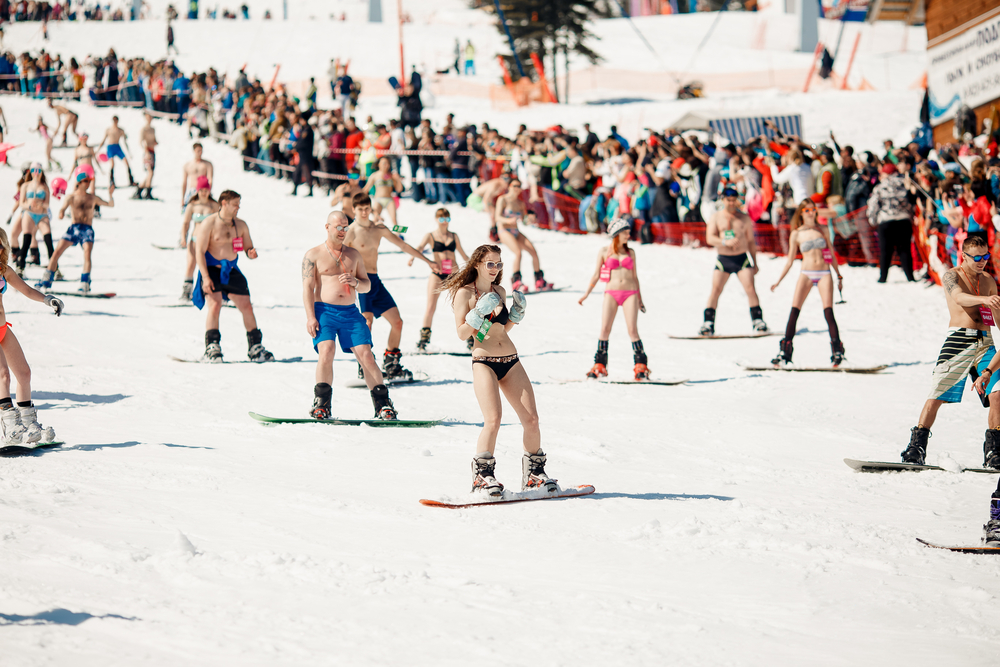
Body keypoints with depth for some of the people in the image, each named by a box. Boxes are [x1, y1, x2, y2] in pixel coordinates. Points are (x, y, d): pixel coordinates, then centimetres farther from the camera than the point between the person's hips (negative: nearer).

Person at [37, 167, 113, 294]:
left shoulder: (92, 198, 14)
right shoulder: (72, 197, 6)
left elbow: (110, 205, 19)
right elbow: (64, 207, -12)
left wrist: (110, 194, 0)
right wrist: (61, 212, -36)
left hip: (87, 230, 0)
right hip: (74, 228, 0)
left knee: (87, 253, -22)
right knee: (57, 252, -9)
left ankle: (85, 284, -20)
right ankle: (47, 281, 1)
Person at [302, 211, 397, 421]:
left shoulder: (354, 255, 17)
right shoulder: (313, 255, 6)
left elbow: (367, 285, 20)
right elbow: (307, 287, 0)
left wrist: (355, 281, -4)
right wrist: (310, 317, -11)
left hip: (350, 312, 3)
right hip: (324, 310, -3)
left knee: (366, 355, -8)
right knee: (326, 351, -23)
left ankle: (383, 404, -1)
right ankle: (322, 405, -14)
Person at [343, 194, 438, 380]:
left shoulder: (379, 228, 12)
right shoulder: (351, 231, -6)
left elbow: (402, 244, 20)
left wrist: (428, 261, 23)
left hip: (376, 281, 7)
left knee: (397, 321, 7)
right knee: (366, 323, -18)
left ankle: (391, 366, 18)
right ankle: (364, 369, -11)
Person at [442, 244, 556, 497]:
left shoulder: (500, 292, 15)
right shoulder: (464, 293, -1)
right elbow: (462, 333, -7)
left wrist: (518, 311, 10)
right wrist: (480, 312, -18)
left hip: (510, 361, 6)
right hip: (484, 362, -6)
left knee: (531, 419, -2)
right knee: (493, 420, -21)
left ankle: (533, 475, 14)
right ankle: (482, 476, -7)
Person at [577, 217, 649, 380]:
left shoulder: (630, 252, 12)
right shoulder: (604, 252, 6)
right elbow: (596, 275, 9)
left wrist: (640, 299, 18)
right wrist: (586, 294, 2)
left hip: (630, 293, 1)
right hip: (611, 293, -1)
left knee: (632, 329, -7)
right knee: (605, 329, -7)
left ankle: (641, 367, -4)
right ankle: (600, 366, 0)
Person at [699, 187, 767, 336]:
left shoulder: (745, 218, 10)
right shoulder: (716, 218, 5)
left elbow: (751, 241, 16)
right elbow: (709, 238, -7)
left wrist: (754, 263, 12)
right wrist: (725, 242, -25)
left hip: (742, 258, 1)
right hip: (723, 259, -1)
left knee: (750, 289, -11)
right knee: (715, 290, -8)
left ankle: (758, 322, -4)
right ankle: (708, 324, -6)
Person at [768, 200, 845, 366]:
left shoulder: (822, 230, 10)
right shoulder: (796, 234, 7)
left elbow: (831, 255, 17)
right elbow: (790, 261, 10)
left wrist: (839, 276, 14)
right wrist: (778, 281, 5)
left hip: (824, 274, 0)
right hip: (806, 274, 0)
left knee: (828, 312, -10)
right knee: (794, 312, -8)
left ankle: (837, 352, -6)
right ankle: (785, 353, -5)